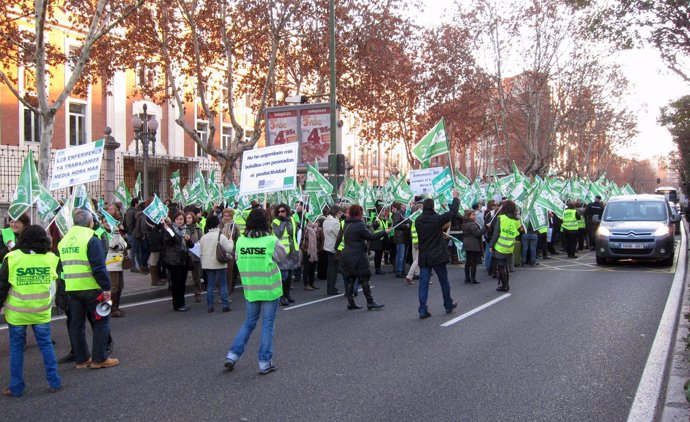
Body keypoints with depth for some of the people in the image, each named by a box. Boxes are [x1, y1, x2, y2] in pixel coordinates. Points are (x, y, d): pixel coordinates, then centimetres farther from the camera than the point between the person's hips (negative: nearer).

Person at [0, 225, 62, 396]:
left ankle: (16, 387, 15)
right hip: (41, 311, 1)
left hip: (16, 312, -1)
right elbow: (58, 277, 11)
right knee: (46, 345, 13)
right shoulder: (51, 258, -4)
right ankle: (55, 382, 14)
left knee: (16, 348, 10)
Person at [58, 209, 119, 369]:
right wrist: (107, 287, -13)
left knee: (76, 324, 12)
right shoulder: (91, 239, -12)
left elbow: (61, 266, 18)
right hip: (91, 288, -6)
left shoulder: (64, 241, 11)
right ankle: (99, 358, 4)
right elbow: (99, 267, -17)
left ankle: (81, 359, 17)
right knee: (101, 321, 4)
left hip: (71, 289, 7)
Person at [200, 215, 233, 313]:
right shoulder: (221, 236, -12)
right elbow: (229, 249, -11)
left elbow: (201, 252, 6)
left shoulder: (203, 237, 1)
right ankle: (225, 305, 4)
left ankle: (210, 306, 9)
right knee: (223, 285, 4)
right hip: (219, 264, -3)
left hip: (208, 264, 4)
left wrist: (203, 263, 18)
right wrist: (230, 240, 5)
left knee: (210, 285, 9)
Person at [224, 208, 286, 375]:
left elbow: (238, 260, 5)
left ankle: (232, 355, 15)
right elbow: (282, 256, 0)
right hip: (270, 289, -4)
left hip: (250, 289, 4)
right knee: (267, 325, 7)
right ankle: (265, 363, 11)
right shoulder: (271, 241, -15)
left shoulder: (240, 241, -5)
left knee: (249, 322, 20)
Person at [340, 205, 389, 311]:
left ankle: (350, 303, 13)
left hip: (346, 256, 8)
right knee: (364, 279, -1)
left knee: (350, 279, 10)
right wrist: (384, 232, -4)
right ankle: (370, 303, 3)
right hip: (358, 257, -8)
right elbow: (371, 236, -16)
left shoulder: (347, 225, 9)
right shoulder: (359, 225, -16)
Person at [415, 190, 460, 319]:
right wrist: (455, 198, 12)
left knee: (423, 283, 3)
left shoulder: (418, 221, -3)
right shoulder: (437, 219, -14)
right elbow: (453, 212, -3)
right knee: (444, 282, 14)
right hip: (438, 257, -3)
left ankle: (422, 310, -1)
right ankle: (449, 305, 28)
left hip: (424, 258, 3)